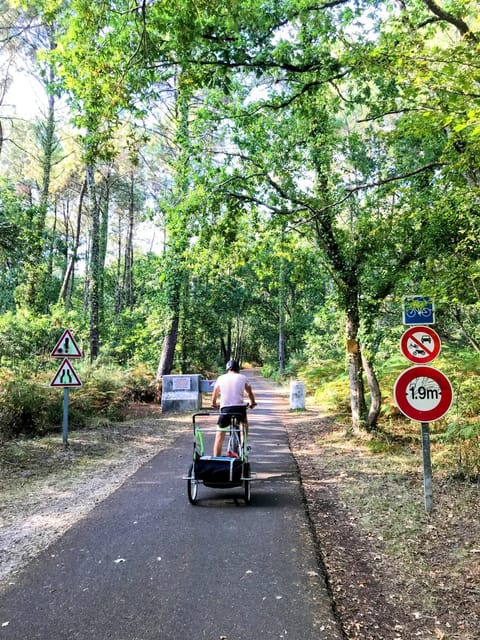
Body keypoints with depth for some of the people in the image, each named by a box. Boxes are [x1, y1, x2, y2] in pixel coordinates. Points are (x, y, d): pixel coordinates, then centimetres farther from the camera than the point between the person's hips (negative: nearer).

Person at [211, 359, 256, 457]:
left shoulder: (221, 378, 12)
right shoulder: (243, 378, 10)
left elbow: (214, 396, 18)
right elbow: (250, 393, 18)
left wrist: (214, 404, 37)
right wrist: (252, 403, 37)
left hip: (225, 409, 0)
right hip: (240, 407, 0)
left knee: (219, 437, 7)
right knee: (245, 423, 33)